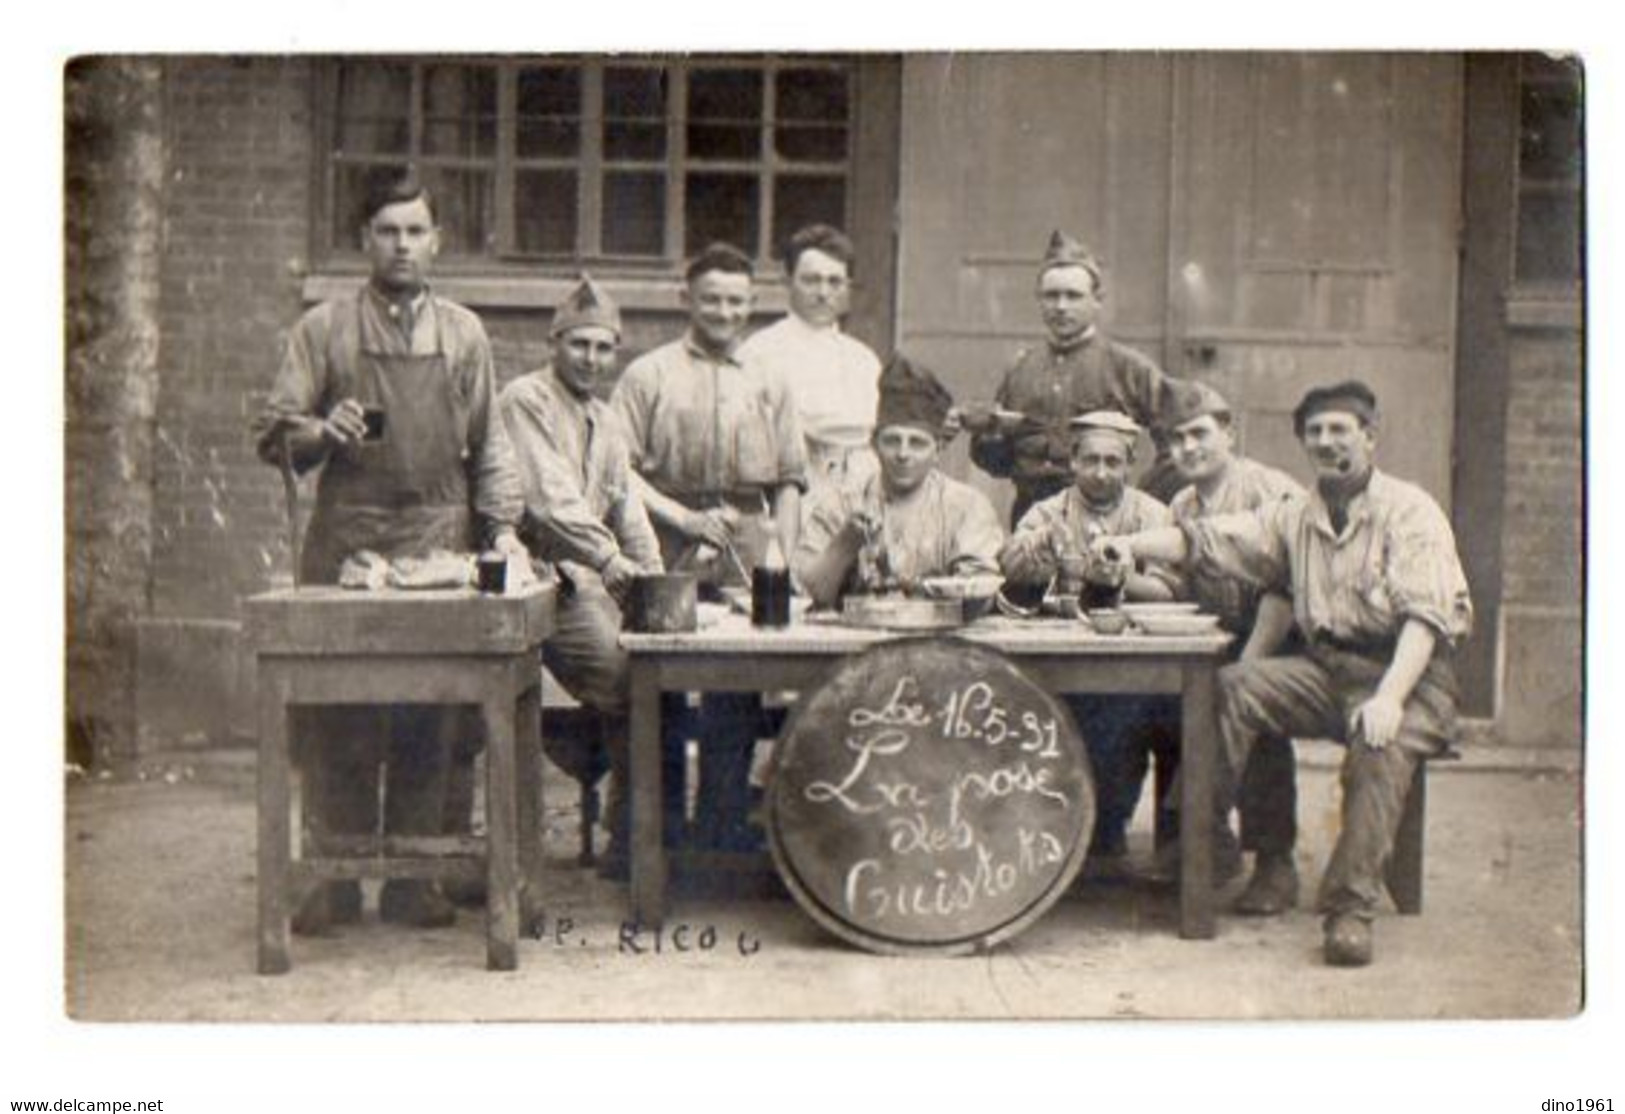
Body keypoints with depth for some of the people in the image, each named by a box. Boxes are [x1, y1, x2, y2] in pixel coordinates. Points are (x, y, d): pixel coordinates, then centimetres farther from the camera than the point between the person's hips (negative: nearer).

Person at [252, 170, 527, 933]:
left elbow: (488, 444, 14)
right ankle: (338, 880, 10)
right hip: (346, 541, -1)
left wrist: (503, 524, 2)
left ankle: (412, 879, 12)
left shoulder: (463, 334, 14)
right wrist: (323, 431, -16)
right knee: (337, 725, -1)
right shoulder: (323, 329, 8)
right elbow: (273, 434, 5)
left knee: (431, 723, 1)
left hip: (442, 543, 1)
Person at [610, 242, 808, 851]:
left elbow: (788, 482, 15)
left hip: (746, 556, 3)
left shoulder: (768, 384, 15)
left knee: (738, 693, 3)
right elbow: (620, 469, -1)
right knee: (659, 692, 0)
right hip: (670, 556, -3)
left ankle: (723, 824, 14)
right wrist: (684, 518, -10)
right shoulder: (649, 375, 5)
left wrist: (781, 557, 4)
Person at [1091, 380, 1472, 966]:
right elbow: (1207, 539, 6)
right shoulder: (1295, 518, 15)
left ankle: (1350, 908, -31)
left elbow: (1425, 614, -16)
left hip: (1409, 672, -5)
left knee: (1381, 745, -34)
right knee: (1236, 686, -18)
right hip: (1326, 669, 5)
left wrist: (1388, 697, -30)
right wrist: (1132, 543, -12)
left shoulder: (1409, 510, -3)